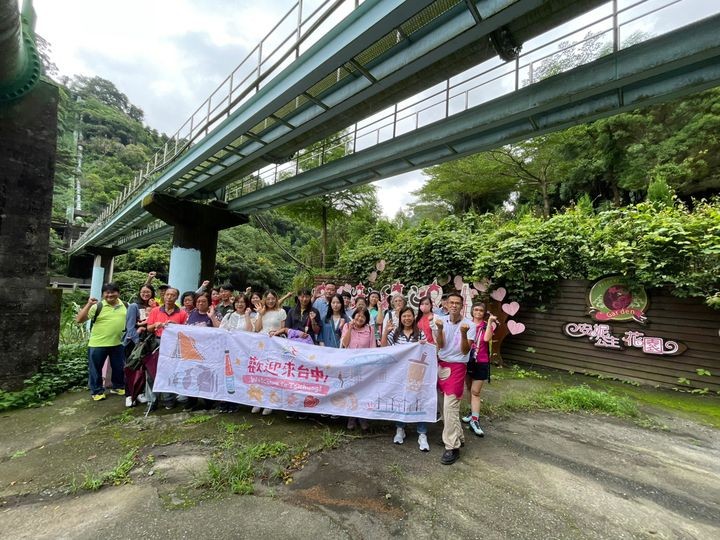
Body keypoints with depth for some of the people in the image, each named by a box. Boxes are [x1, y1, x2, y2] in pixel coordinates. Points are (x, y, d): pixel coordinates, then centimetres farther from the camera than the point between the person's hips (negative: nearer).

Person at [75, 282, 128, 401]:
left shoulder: (125, 305, 2)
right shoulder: (97, 306, -10)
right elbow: (79, 319, -15)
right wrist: (89, 305, -23)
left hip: (118, 343, 3)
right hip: (97, 344, -3)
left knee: (119, 368, 16)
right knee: (96, 369, 9)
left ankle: (118, 387, 34)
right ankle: (97, 391, 25)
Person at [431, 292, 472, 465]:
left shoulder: (468, 324, -12)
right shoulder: (442, 320, -3)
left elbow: (465, 351, -15)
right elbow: (440, 345, -9)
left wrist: (463, 334, -32)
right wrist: (439, 329, -25)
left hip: (457, 366, -5)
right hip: (441, 365, 5)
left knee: (450, 406, -8)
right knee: (448, 404, 16)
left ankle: (452, 446, 3)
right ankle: (458, 436, 33)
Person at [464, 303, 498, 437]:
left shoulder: (486, 325, -4)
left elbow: (487, 338, -23)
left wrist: (490, 322, -24)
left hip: (481, 363, -3)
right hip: (467, 361, 3)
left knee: (475, 392, -3)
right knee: (470, 389, 16)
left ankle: (475, 420, 1)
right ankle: (473, 412, 34)